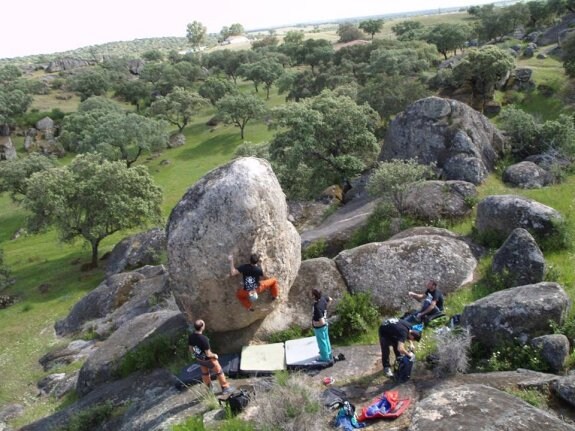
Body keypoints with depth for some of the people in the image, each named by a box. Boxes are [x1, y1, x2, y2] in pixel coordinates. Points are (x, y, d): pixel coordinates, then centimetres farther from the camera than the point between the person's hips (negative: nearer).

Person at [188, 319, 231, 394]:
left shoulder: (191, 336, -20)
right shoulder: (204, 339, -41)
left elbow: (191, 349, -3)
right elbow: (208, 354, -31)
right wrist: (215, 355, -9)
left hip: (199, 359, 6)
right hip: (208, 360, -6)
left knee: (205, 373, 30)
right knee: (219, 372, 19)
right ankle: (225, 388, 36)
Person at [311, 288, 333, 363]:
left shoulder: (317, 308, -39)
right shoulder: (323, 297, -16)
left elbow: (322, 322, -40)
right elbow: (330, 299, 8)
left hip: (319, 327, -8)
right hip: (325, 325, 8)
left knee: (322, 342, 15)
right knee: (326, 339, 28)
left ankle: (325, 358, 35)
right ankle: (328, 353, 49)